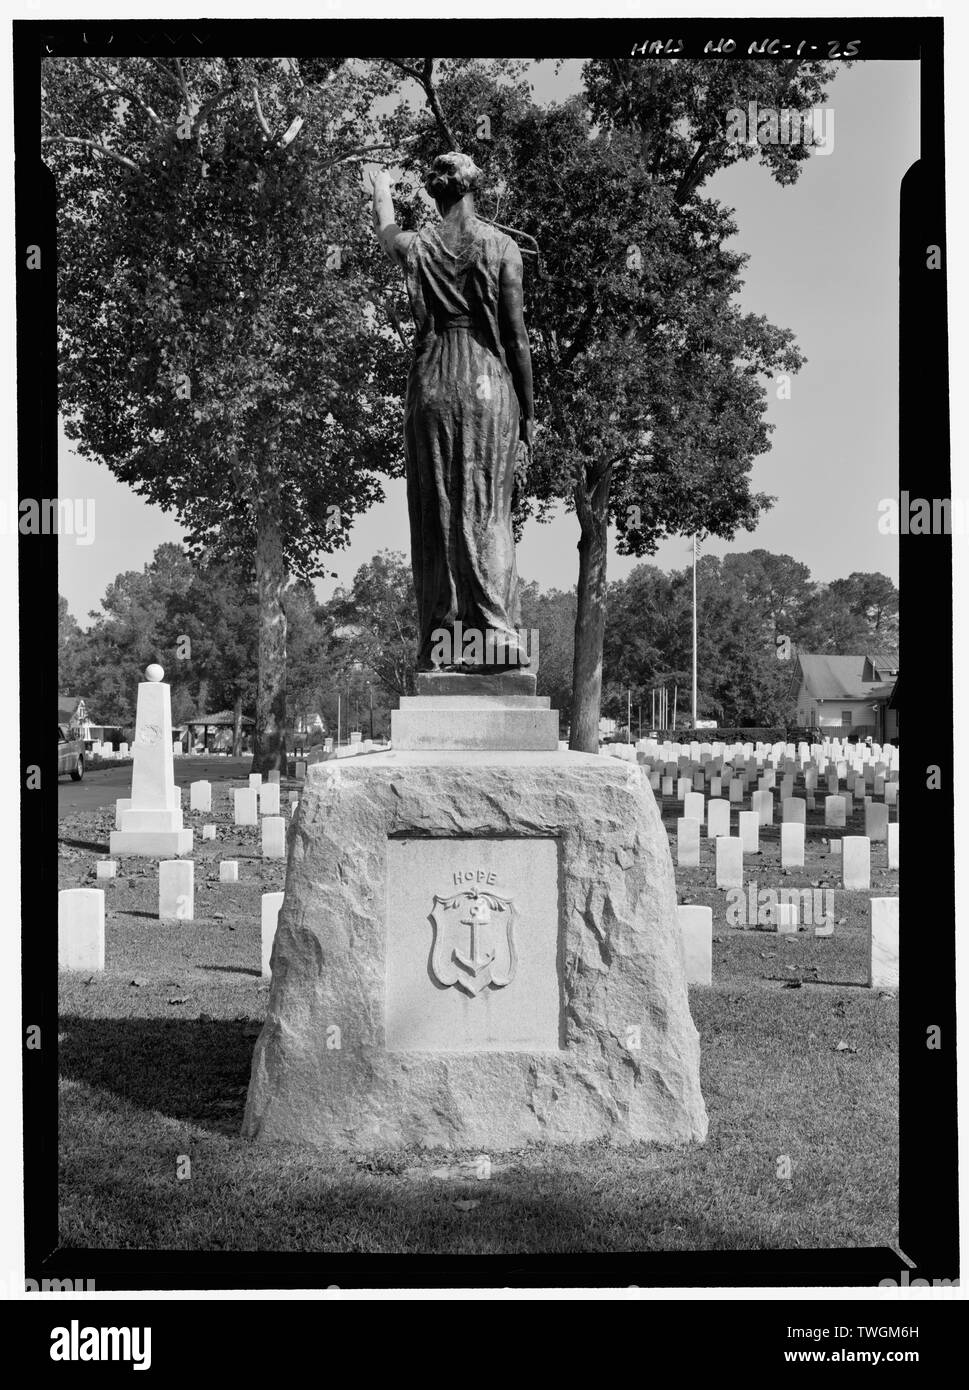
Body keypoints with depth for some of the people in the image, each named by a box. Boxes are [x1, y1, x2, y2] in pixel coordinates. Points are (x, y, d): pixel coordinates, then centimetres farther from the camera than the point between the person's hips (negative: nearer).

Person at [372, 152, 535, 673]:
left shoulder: (417, 247, 5)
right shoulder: (501, 247, 0)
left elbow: (384, 229, 30)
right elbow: (516, 334, -1)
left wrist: (380, 187, 51)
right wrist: (527, 407, 7)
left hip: (432, 381, 1)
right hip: (489, 380, -1)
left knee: (434, 513, 4)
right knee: (486, 510, -1)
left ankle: (440, 643, 3)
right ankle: (496, 634, -8)